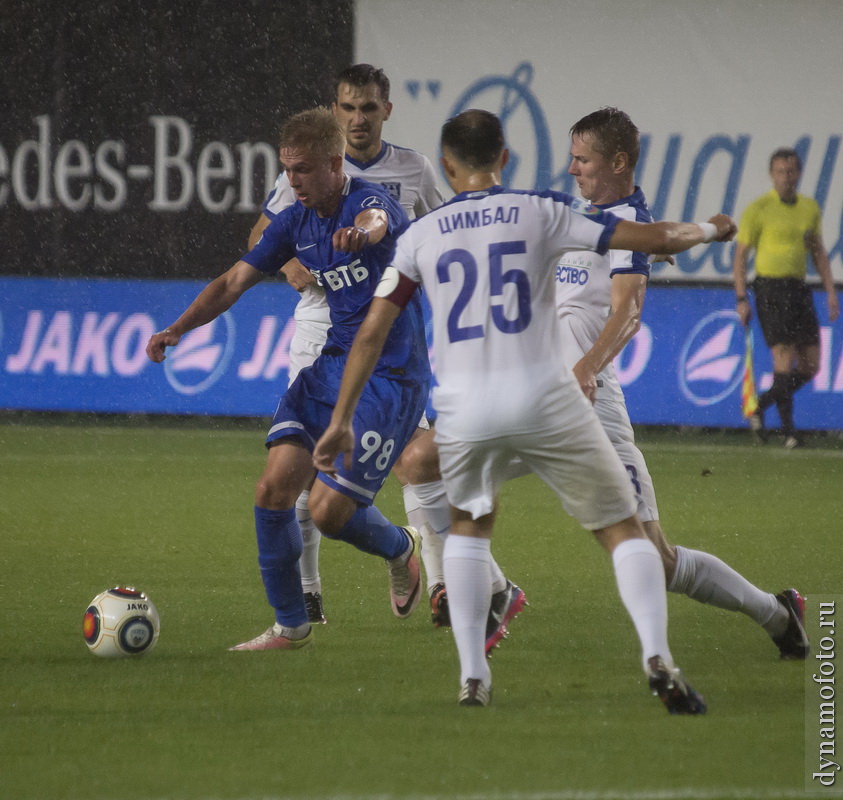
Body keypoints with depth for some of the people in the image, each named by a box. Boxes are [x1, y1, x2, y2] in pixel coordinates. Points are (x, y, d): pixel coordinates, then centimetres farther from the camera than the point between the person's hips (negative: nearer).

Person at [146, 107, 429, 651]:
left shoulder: (371, 200, -16)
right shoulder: (297, 222, 6)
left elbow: (375, 222, -43)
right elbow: (235, 281, 8)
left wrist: (359, 232, -68)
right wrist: (177, 329, -7)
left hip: (392, 377, -7)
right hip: (331, 365, 7)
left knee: (330, 510, -11)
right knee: (275, 488, -8)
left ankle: (400, 549, 24)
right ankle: (291, 626, 7)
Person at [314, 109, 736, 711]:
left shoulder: (420, 236, 9)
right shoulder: (543, 212, 3)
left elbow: (372, 332, 8)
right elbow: (654, 239, 1)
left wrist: (342, 421, 15)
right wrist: (710, 229, 22)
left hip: (463, 408, 2)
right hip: (544, 401, -2)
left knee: (468, 526, 27)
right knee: (623, 528, 7)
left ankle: (473, 676, 15)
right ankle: (657, 656, -13)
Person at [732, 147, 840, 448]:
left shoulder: (810, 209, 11)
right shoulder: (757, 210, -5)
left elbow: (818, 253, 19)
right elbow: (740, 255, -3)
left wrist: (831, 292, 11)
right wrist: (741, 299, -9)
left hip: (799, 289, 6)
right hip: (770, 289, -6)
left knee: (810, 366, 4)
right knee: (785, 360, -12)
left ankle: (760, 406, 21)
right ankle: (788, 428, -2)